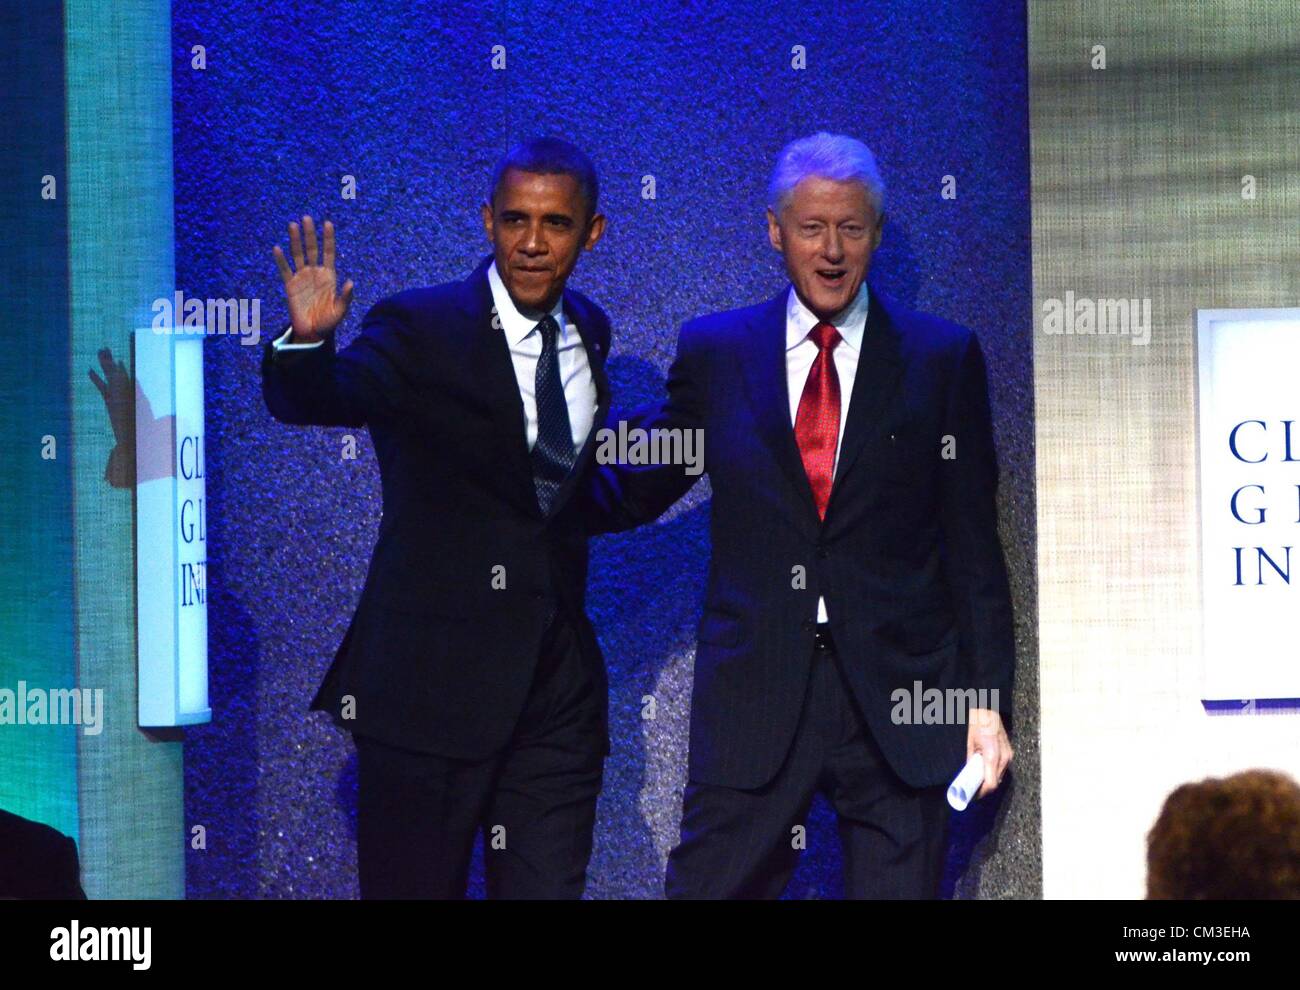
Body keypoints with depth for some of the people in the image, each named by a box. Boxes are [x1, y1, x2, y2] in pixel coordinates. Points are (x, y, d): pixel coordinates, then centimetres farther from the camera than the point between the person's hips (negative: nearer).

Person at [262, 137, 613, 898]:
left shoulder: (589, 332, 9)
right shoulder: (420, 329, -9)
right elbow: (308, 401, -26)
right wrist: (308, 341, -43)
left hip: (557, 684, 5)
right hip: (431, 683, -5)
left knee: (549, 888, 5)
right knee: (414, 887, 3)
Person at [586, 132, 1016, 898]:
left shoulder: (943, 357, 4)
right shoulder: (715, 353, 7)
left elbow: (974, 546, 4)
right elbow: (635, 487, 12)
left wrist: (987, 700, 0)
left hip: (897, 698, -1)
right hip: (753, 698, 1)